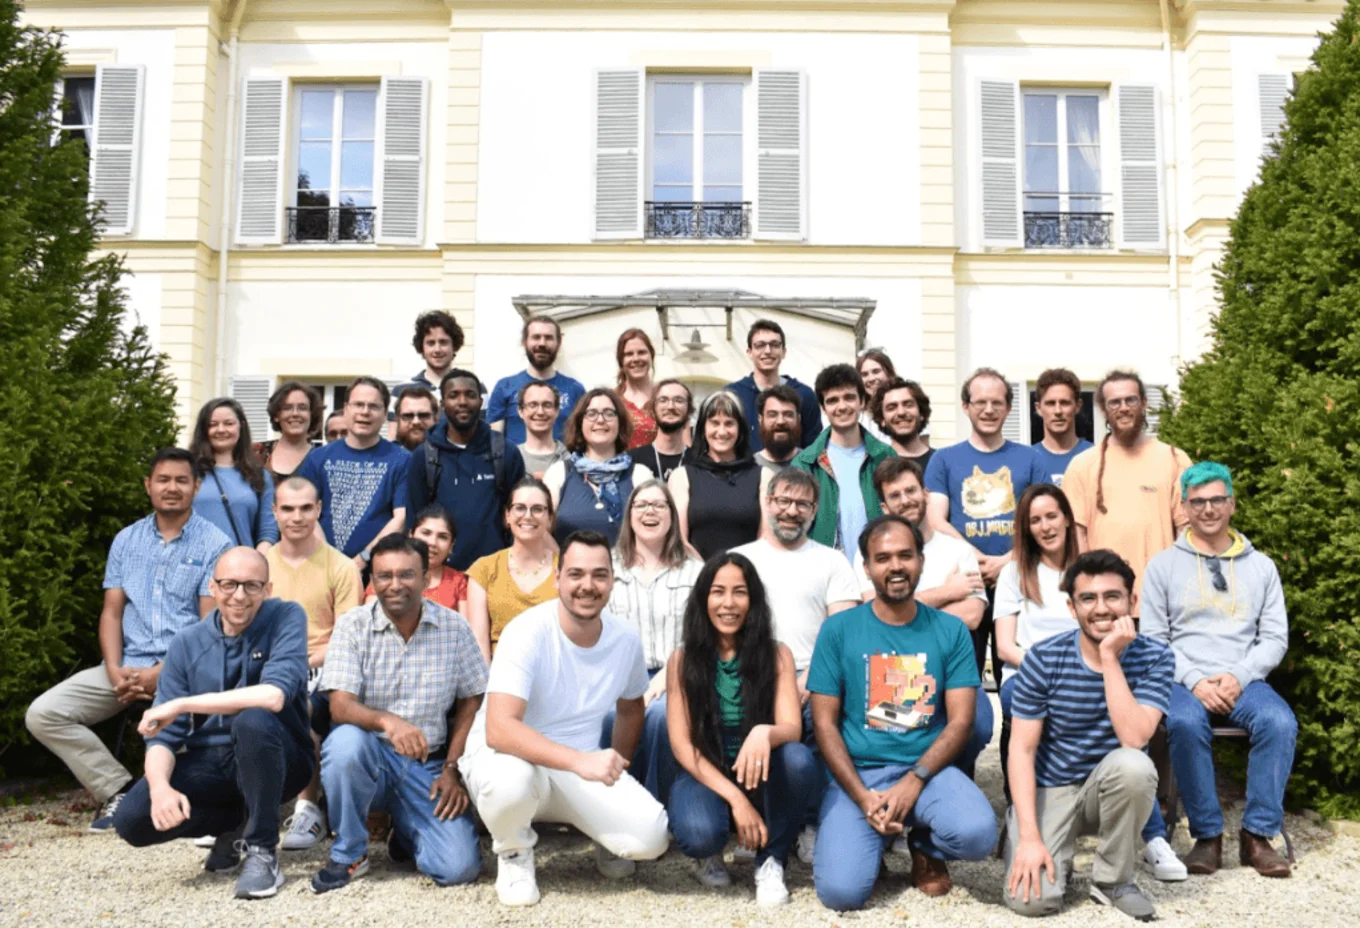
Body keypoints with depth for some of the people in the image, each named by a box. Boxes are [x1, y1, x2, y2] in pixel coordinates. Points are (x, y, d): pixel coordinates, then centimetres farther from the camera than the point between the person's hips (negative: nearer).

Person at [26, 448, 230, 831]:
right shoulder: (126, 540, 13)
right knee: (43, 714, -10)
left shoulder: (214, 544, -2)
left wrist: (161, 673, -17)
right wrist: (114, 669, -8)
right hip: (127, 664, 5)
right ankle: (119, 789, -1)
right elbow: (112, 611, 10)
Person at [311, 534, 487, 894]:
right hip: (371, 754, -1)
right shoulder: (353, 625, -5)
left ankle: (403, 829, 20)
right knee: (345, 741, -36)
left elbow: (470, 703, 4)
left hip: (429, 765, 1)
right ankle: (348, 853, -9)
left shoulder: (454, 628, -1)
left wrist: (453, 769, -5)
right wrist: (386, 721, -35)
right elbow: (340, 705, -15)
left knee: (460, 867, -17)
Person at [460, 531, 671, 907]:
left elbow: (630, 708, 15)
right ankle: (514, 854, -3)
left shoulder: (626, 641, -7)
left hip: (579, 767, 4)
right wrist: (580, 761, -44)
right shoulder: (527, 632, -24)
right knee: (510, 780, -40)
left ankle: (602, 834, 18)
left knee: (651, 836, -19)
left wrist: (614, 772, 9)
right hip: (508, 757, -3)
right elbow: (499, 729, -35)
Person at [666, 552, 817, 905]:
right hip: (705, 777, -1)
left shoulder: (776, 654, -6)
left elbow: (792, 729, -15)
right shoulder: (682, 660, -7)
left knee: (798, 758, -32)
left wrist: (765, 732, -40)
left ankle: (771, 862, -7)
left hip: (762, 776, 1)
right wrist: (735, 798, -21)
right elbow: (682, 744, -10)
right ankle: (709, 854, 6)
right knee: (699, 833, -35)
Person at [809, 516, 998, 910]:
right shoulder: (838, 630, 0)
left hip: (928, 769, 1)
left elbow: (960, 721, -1)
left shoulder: (950, 630, 4)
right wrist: (864, 797, -13)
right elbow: (825, 723, -2)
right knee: (841, 890, -22)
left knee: (978, 834, -29)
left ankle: (925, 848, 8)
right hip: (858, 773, -1)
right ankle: (875, 839, 15)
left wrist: (914, 780, -15)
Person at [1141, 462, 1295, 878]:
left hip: (1244, 681, 2)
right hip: (1184, 681, -2)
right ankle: (1207, 834, -20)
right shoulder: (1163, 565, 8)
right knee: (1185, 723, -34)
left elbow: (1275, 638, 9)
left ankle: (1258, 833, -17)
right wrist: (1195, 681, -12)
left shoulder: (1261, 566, 14)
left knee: (1280, 722, -30)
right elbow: (1153, 639, 3)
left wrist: (1239, 677, -9)